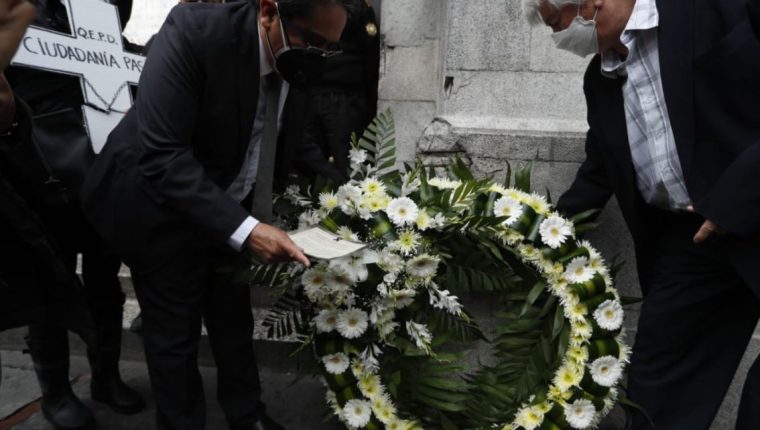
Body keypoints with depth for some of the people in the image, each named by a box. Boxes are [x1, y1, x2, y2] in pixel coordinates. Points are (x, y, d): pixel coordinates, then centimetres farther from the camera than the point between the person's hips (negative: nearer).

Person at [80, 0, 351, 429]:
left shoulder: (296, 60, -12)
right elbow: (161, 156, -34)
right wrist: (244, 229, -40)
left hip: (229, 208, 5)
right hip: (161, 208, -5)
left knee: (235, 323, 18)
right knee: (176, 334, 10)